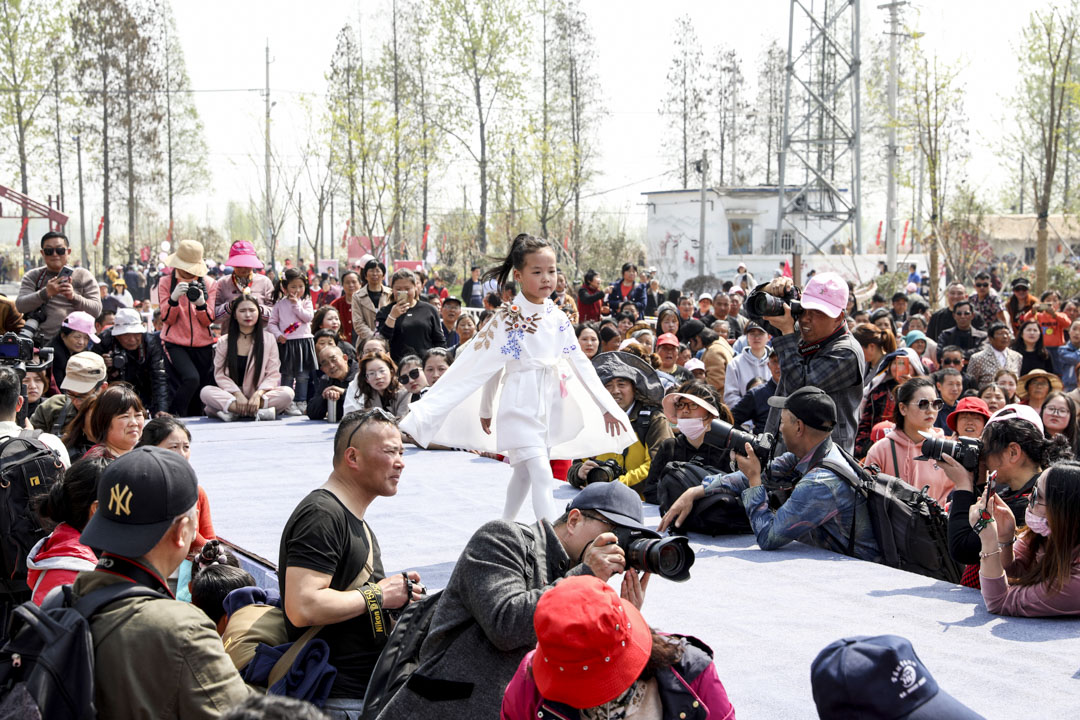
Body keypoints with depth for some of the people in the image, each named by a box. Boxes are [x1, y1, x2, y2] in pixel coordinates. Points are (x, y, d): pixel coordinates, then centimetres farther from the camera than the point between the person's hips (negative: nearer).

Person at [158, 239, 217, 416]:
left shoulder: (208, 284, 5)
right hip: (175, 344, -3)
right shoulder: (165, 282, 1)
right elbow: (168, 319, -4)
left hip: (202, 345, 3)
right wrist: (174, 297, -21)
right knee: (191, 378, -26)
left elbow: (208, 321, 1)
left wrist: (201, 303, -19)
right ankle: (175, 417, -9)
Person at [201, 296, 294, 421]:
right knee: (205, 392, -29)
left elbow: (273, 374, -1)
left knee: (288, 393, -29)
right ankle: (258, 412, -35)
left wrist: (258, 394, -19)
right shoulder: (224, 342, 6)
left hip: (259, 395, 0)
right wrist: (238, 395, -18)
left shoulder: (268, 338, 5)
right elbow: (220, 375, -1)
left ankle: (232, 411, -30)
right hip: (232, 395, 0)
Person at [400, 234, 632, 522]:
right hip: (522, 407, -6)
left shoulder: (558, 317, 5)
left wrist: (607, 407, 10)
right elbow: (477, 365, -8)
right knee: (542, 475, -15)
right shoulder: (507, 318, -11)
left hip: (550, 408, 6)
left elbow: (580, 363, 10)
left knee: (524, 473, 15)